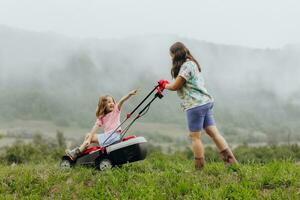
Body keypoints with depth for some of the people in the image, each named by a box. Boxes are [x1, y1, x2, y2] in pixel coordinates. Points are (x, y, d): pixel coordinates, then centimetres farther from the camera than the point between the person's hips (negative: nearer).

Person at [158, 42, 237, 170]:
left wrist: (165, 85, 8)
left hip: (196, 105, -10)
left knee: (195, 137, -2)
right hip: (206, 102, 10)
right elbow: (181, 85, 20)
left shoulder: (186, 65, -12)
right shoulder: (192, 63, 20)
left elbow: (175, 86, -10)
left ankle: (200, 168, 2)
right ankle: (231, 162, 4)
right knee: (213, 132, 7)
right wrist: (166, 84, 14)